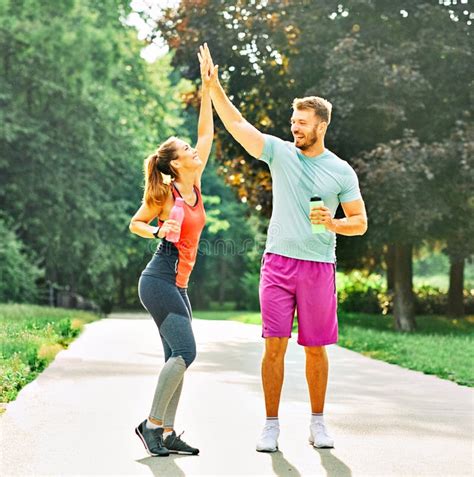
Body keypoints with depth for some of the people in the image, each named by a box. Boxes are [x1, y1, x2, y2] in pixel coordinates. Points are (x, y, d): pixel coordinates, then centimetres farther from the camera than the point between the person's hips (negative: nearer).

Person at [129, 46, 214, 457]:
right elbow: (135, 223, 6)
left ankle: (167, 433, 8)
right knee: (185, 351, -14)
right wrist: (159, 232, -14)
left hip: (177, 284, 8)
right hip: (160, 281, -8)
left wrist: (207, 88, 13)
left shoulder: (194, 186, 10)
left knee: (177, 358, 5)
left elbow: (207, 133, 12)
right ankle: (152, 423, -5)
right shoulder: (166, 196, -7)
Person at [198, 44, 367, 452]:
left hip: (319, 267, 0)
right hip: (278, 262, 0)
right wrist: (214, 84, -11)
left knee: (316, 349, 6)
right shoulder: (279, 152, 5)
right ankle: (272, 425, 5)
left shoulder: (341, 171, 3)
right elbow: (236, 124, -2)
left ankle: (318, 423, 21)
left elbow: (360, 222, 5)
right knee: (275, 345, -4)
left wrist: (332, 223, -14)